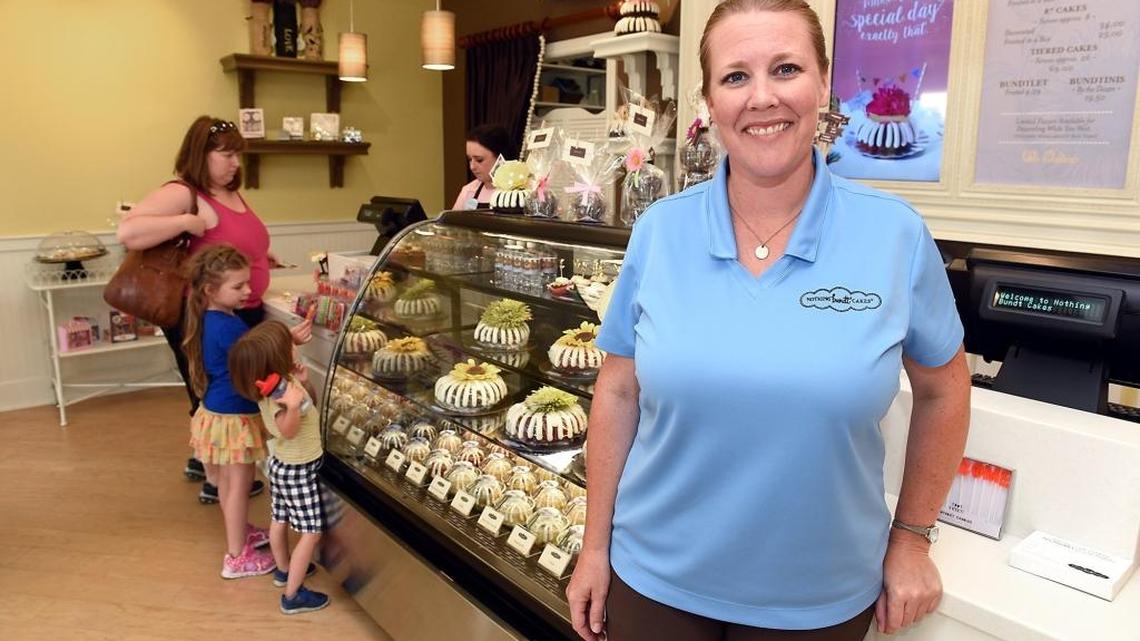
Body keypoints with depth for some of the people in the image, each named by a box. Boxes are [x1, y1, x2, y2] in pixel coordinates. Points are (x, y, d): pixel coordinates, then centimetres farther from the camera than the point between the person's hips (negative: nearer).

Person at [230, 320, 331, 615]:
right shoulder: (279, 392, -32)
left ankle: (284, 570, 47)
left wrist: (303, 383, -5)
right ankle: (293, 595, 10)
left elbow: (310, 403, 11)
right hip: (299, 469, -9)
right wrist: (292, 405, -56)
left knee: (280, 520, 26)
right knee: (312, 532, 1)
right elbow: (289, 431, -40)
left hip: (282, 462, 9)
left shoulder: (283, 382, -4)